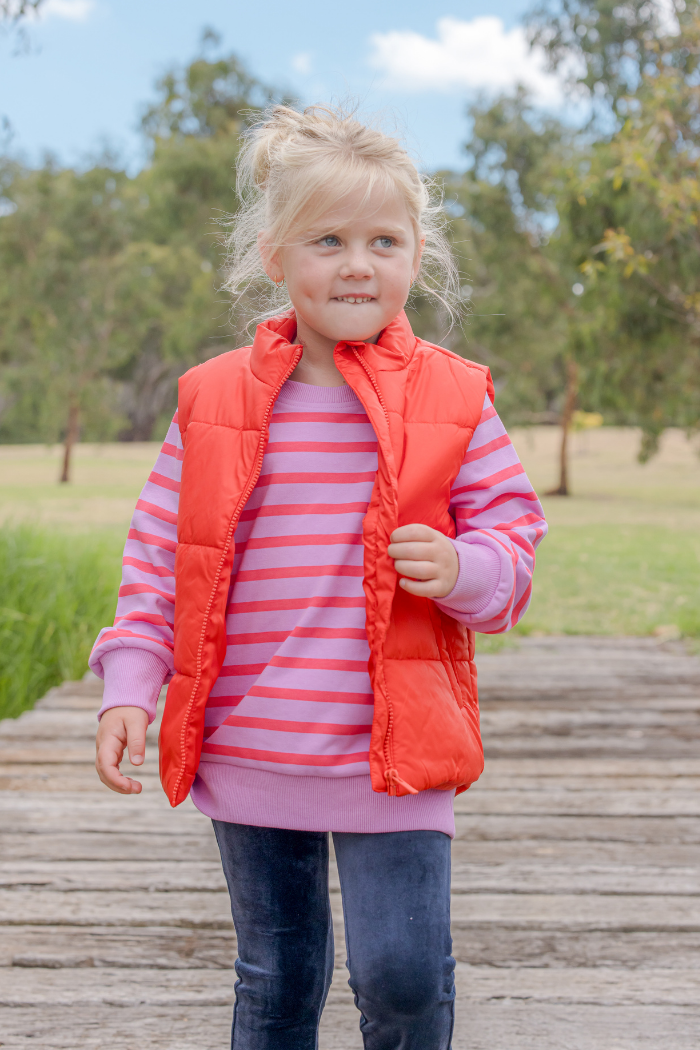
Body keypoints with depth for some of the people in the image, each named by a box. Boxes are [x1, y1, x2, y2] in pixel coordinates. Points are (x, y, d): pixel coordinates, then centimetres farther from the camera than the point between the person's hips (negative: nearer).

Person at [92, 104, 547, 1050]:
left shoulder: (452, 398, -2)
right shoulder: (215, 399, 1)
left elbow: (514, 529, 4)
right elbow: (159, 552, 6)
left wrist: (465, 569, -18)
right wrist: (129, 687, -1)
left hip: (392, 756, -2)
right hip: (246, 750, 2)